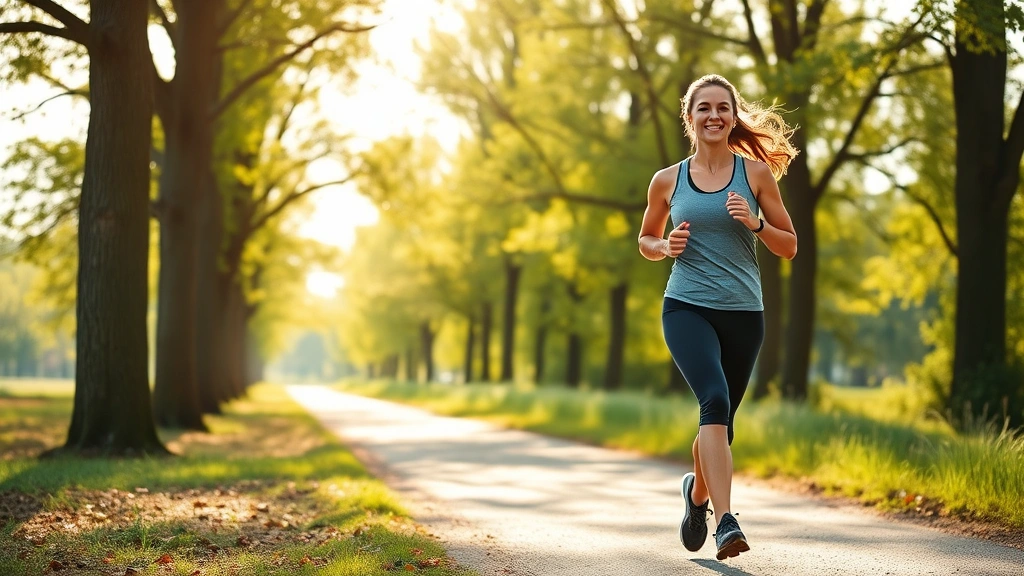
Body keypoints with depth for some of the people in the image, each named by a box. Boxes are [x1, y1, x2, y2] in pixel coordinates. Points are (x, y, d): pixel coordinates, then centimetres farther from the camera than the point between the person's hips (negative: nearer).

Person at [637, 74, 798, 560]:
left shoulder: (756, 173, 4)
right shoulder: (667, 181, 5)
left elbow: (789, 247, 7)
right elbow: (646, 241, 19)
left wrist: (755, 223, -12)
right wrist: (666, 246, -3)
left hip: (743, 313, 2)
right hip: (687, 307, -2)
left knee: (720, 419, 13)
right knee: (715, 401, -26)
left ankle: (698, 492, 44)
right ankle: (725, 522, -31)